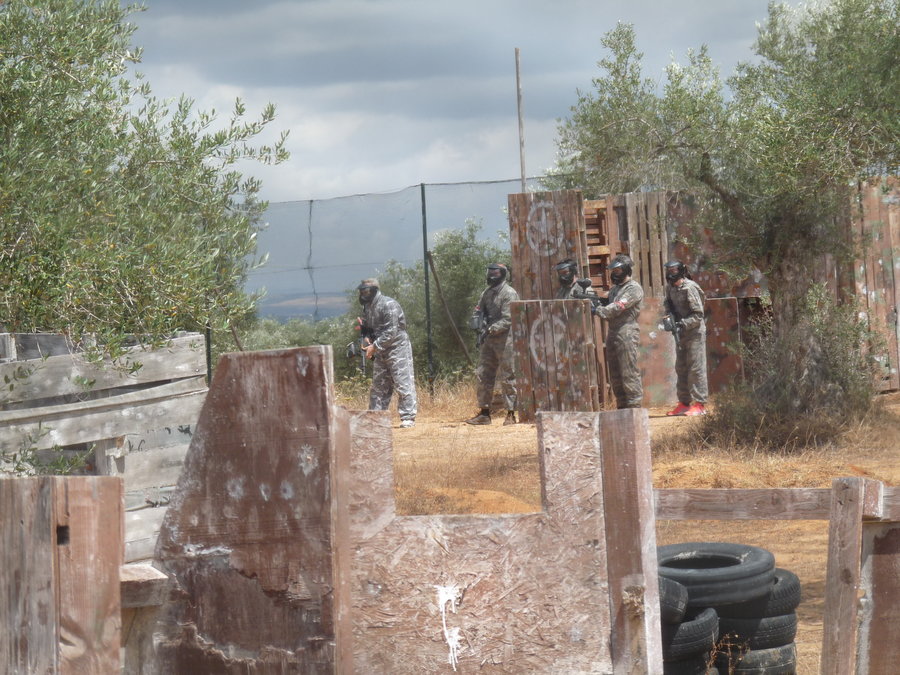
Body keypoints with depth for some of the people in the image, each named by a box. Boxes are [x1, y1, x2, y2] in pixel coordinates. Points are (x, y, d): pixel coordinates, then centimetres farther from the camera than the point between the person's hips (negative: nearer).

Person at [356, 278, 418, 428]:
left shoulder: (389, 305, -19)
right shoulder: (367, 307, 8)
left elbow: (391, 333, -23)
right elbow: (368, 327, 18)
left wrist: (374, 346, -21)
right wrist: (366, 338, -4)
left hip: (397, 347, -9)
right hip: (380, 351, 9)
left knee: (403, 383, -8)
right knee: (378, 385, 12)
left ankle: (408, 418, -7)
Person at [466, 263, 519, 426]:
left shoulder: (509, 294, -9)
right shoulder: (487, 292, 15)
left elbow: (508, 320, -16)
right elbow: (480, 311, 22)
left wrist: (492, 329, -23)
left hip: (505, 340, -8)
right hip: (489, 339, 8)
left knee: (507, 378, -4)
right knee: (484, 375, 7)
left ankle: (511, 414, 0)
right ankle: (484, 413, 13)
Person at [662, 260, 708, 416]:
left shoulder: (689, 288, -19)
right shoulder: (670, 287, 5)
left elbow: (698, 315, -19)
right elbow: (668, 302, 22)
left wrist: (682, 324, -25)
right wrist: (669, 315, 2)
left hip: (694, 333, -9)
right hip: (680, 333, 9)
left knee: (696, 368, -8)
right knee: (680, 369, 12)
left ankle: (700, 404, -6)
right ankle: (684, 403, 19)